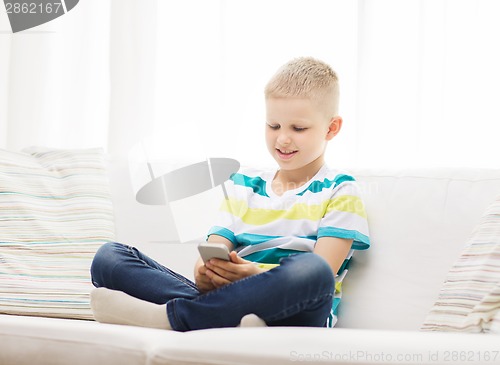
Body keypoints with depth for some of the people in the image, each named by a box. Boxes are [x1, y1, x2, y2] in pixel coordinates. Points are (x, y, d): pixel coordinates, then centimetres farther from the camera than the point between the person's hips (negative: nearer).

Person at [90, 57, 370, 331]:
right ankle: (226, 318, -34)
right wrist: (206, 272, -11)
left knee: (311, 270, -41)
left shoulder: (339, 192, 10)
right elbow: (215, 251, 15)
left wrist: (258, 275, -24)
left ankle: (170, 316, -33)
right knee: (109, 257, -11)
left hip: (289, 313, -4)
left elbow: (321, 272, -5)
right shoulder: (241, 185, 26)